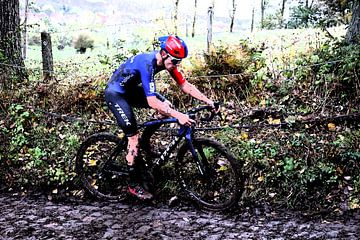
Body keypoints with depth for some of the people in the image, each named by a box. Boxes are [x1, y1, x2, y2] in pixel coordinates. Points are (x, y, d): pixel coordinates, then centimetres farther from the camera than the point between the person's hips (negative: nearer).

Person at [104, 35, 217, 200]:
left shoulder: (167, 61, -11)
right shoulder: (147, 64, -35)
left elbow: (185, 85, -7)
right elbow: (151, 102, -40)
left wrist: (208, 101, -17)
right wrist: (178, 115, -44)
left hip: (132, 89, 8)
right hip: (115, 94, -8)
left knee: (166, 107, -8)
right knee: (133, 136, -13)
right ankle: (133, 185, 0)